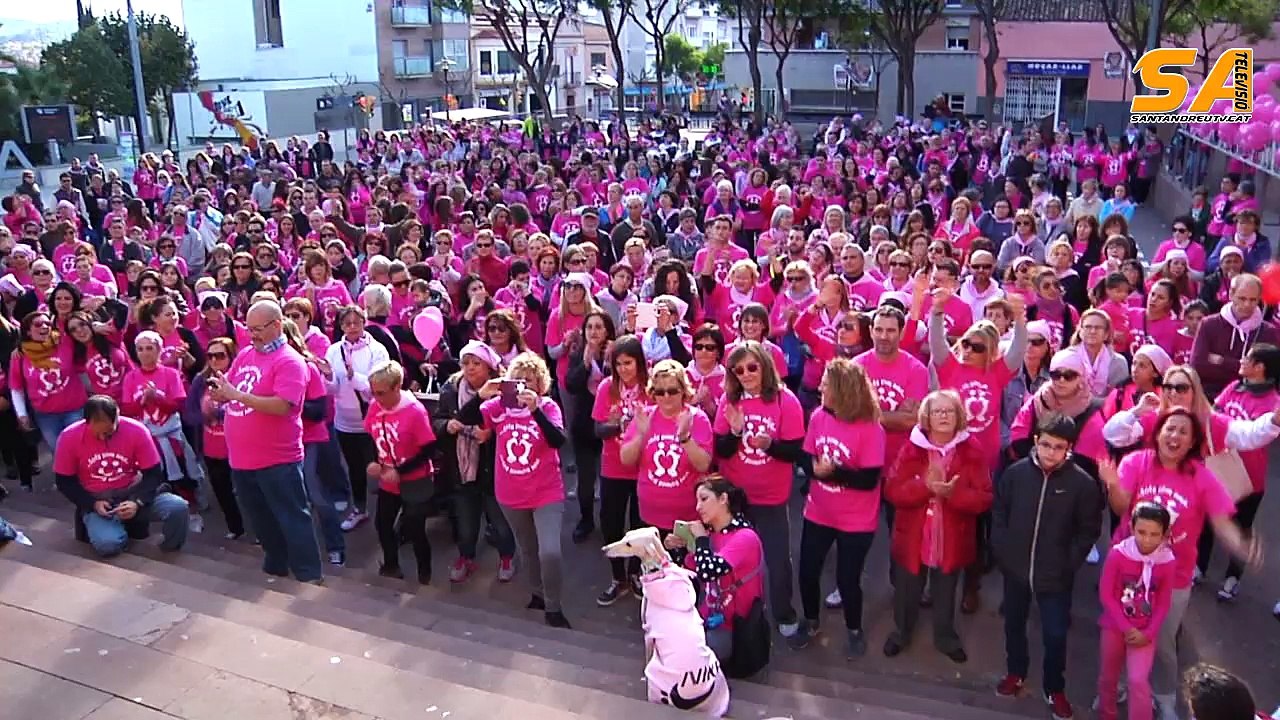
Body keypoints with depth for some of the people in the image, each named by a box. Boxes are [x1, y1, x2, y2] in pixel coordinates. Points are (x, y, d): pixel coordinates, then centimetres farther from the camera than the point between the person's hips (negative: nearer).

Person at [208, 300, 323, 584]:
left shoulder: (289, 361, -14)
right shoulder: (244, 355, 10)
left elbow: (282, 406, -25)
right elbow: (228, 391, 18)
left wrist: (236, 395, -27)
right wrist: (219, 392, -7)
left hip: (277, 461, -8)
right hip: (241, 459, 8)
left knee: (292, 517, 2)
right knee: (260, 519, 19)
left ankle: (309, 575, 11)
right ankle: (275, 566, 35)